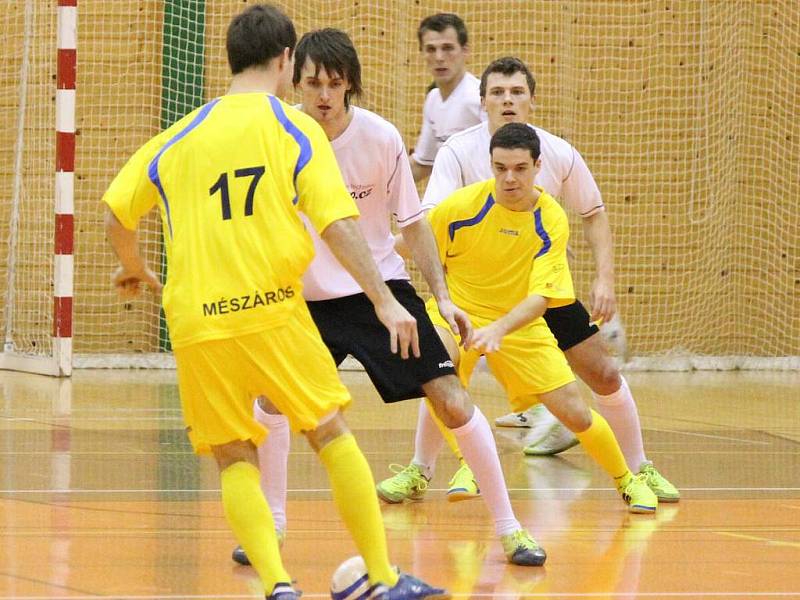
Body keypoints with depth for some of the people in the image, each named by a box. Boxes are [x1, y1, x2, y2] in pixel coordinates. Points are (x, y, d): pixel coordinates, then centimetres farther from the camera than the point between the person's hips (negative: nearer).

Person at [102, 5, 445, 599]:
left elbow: (116, 215, 12)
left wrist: (134, 267, 32)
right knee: (332, 433, 9)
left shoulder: (181, 135, 11)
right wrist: (386, 302, -5)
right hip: (272, 309, -2)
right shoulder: (295, 129, 1)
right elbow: (339, 225, -8)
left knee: (235, 458, 9)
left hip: (196, 322, 2)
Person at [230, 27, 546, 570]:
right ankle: (271, 524, 5)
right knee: (273, 397, -15)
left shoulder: (381, 138, -13)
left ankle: (508, 526, 1)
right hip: (308, 295, 1)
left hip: (381, 286, -1)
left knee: (452, 402, -10)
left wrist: (443, 297, -8)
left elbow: (413, 221, -2)